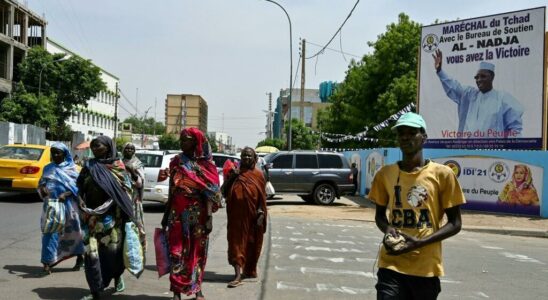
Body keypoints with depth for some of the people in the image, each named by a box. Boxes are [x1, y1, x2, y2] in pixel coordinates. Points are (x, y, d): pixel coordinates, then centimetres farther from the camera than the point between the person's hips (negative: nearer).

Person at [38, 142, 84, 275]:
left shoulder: (71, 168, 1)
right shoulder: (48, 168, 11)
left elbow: (77, 186, -6)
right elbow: (41, 183, 10)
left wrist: (65, 194, -22)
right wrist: (42, 189, -14)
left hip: (68, 205, -2)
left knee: (72, 231, 7)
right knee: (50, 231, -3)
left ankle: (80, 257, 24)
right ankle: (47, 262, -3)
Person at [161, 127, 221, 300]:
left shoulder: (205, 165, -1)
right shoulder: (176, 162, 5)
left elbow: (209, 193, -4)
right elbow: (171, 191, 10)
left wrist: (209, 217, -11)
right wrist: (166, 215, 10)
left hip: (198, 215, -1)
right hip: (177, 214, 2)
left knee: (197, 252, 8)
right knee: (177, 252, 0)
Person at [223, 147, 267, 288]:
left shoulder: (258, 174, 1)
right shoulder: (234, 172, 6)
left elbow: (262, 197, 0)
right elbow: (226, 193, 5)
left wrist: (261, 214, -8)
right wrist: (230, 178, -9)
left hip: (252, 216, -1)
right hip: (237, 215, 1)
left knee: (252, 242, 10)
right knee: (236, 241, -4)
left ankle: (250, 270, 29)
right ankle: (238, 275, -5)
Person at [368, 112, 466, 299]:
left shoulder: (442, 174, -4)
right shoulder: (385, 174, 4)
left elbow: (455, 224, -1)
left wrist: (420, 242, -15)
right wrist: (387, 229, -7)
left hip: (426, 267, -1)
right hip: (391, 266, 1)